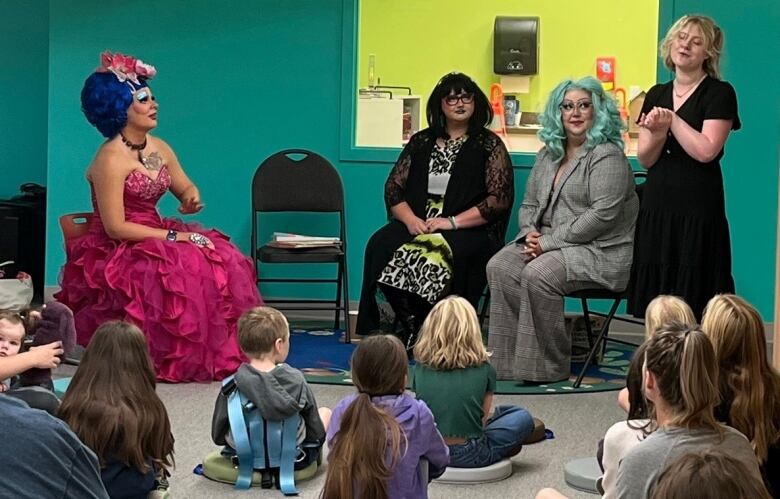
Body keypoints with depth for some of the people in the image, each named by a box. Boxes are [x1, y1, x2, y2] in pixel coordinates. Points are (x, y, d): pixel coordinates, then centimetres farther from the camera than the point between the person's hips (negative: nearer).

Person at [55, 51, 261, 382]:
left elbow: (186, 188, 20)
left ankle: (221, 354, -9)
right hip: (115, 252, -8)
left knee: (227, 262, -14)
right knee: (187, 270, -32)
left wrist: (192, 199, -6)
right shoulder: (112, 159, -16)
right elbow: (115, 227, -20)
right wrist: (173, 236, -20)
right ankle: (182, 359, -18)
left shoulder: (159, 148, 8)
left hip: (153, 239, 8)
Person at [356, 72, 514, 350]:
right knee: (380, 246, -27)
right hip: (416, 225, 4)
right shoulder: (421, 142, 18)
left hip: (470, 230, -4)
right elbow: (393, 188, 13)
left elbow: (499, 199, -3)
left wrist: (452, 222, -13)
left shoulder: (489, 145, 7)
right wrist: (411, 220, -8)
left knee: (435, 257, -37)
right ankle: (412, 327, -18)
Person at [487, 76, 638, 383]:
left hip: (599, 251, -7)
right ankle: (509, 358, -15)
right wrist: (530, 233, -3)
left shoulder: (607, 156, -9)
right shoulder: (549, 155, 16)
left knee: (538, 274, -31)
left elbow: (602, 214, -19)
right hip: (548, 242, 8)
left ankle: (549, 366, -18)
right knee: (499, 267, -18)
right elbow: (529, 204, 20)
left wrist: (549, 241, -18)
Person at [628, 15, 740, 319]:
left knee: (692, 304, -6)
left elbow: (706, 151, -14)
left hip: (697, 212, -5)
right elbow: (645, 160, 8)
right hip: (656, 207, 6)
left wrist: (672, 119, -10)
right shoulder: (656, 95, 14)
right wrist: (658, 134, -11)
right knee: (656, 304, 4)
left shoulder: (719, 93, -2)